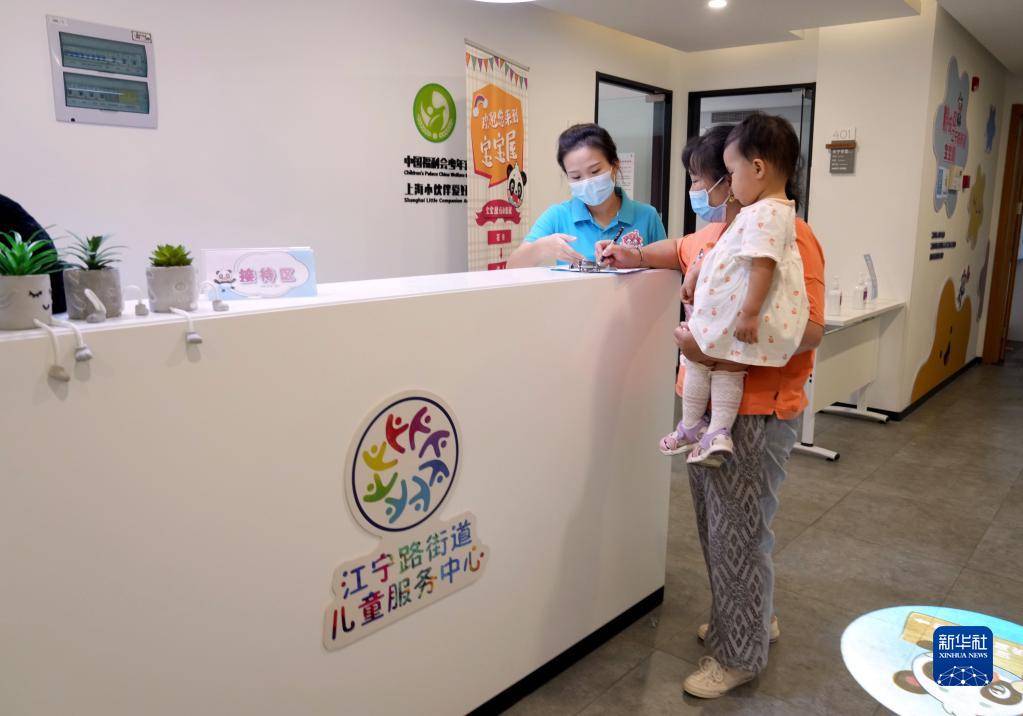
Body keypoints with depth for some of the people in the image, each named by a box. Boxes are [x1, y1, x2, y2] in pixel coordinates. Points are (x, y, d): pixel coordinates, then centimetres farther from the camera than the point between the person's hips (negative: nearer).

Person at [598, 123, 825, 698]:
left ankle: (740, 655, 22)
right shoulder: (717, 231, 10)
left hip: (757, 413, -9)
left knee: (739, 532, 3)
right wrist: (634, 256, 15)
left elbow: (808, 330, -24)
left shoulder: (788, 235, -18)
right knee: (716, 522, 20)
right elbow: (681, 251, 31)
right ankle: (753, 618, 41)